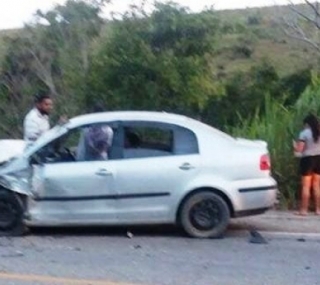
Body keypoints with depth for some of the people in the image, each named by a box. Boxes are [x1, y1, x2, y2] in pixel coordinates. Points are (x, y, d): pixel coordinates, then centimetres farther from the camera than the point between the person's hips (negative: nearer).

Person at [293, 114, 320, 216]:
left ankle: (304, 210, 0)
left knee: (306, 186, -1)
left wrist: (294, 144, 9)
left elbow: (299, 149, -11)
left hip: (307, 159, -5)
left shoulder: (304, 133, -8)